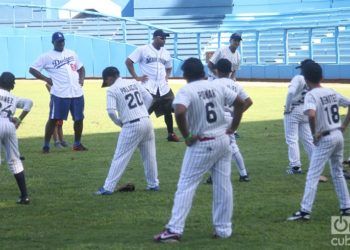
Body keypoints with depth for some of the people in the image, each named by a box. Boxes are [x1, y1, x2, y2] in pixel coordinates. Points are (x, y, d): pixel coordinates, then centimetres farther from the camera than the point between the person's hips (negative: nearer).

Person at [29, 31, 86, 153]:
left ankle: (77, 144, 23)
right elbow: (32, 69, -1)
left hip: (77, 93, 5)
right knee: (54, 119, -3)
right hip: (59, 94, -5)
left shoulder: (71, 53, 15)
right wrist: (47, 79, -8)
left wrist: (82, 78, 6)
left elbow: (81, 68, 26)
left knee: (79, 119, 9)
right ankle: (46, 145, 3)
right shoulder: (47, 56, 0)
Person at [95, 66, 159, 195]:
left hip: (132, 126, -6)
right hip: (146, 121, 6)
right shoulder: (134, 83, 13)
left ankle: (108, 187, 0)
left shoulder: (112, 89, -5)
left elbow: (111, 111, -13)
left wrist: (119, 122, 4)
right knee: (149, 155, 16)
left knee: (120, 157, -1)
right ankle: (153, 184, 24)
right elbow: (149, 99, 11)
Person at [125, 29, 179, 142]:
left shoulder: (165, 53, 14)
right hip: (148, 88, -6)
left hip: (163, 87, 6)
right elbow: (128, 62, -2)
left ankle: (171, 134, 24)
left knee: (169, 110, 9)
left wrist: (167, 76, 9)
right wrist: (136, 77, -7)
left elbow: (169, 67, 30)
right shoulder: (143, 50, -3)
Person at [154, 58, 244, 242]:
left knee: (186, 185, -2)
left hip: (202, 144, -5)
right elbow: (240, 102, 6)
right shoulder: (218, 87, 4)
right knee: (223, 186, 10)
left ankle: (175, 230, -8)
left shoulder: (186, 91, -13)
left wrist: (186, 136, -18)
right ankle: (224, 229, 15)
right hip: (223, 141, 5)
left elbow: (179, 112, -30)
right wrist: (233, 128, 10)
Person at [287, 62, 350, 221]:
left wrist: (314, 134, -19)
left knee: (312, 176, -4)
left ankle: (305, 210, -8)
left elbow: (311, 114, -32)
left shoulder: (311, 95, -14)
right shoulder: (332, 92, 8)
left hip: (324, 139, -7)